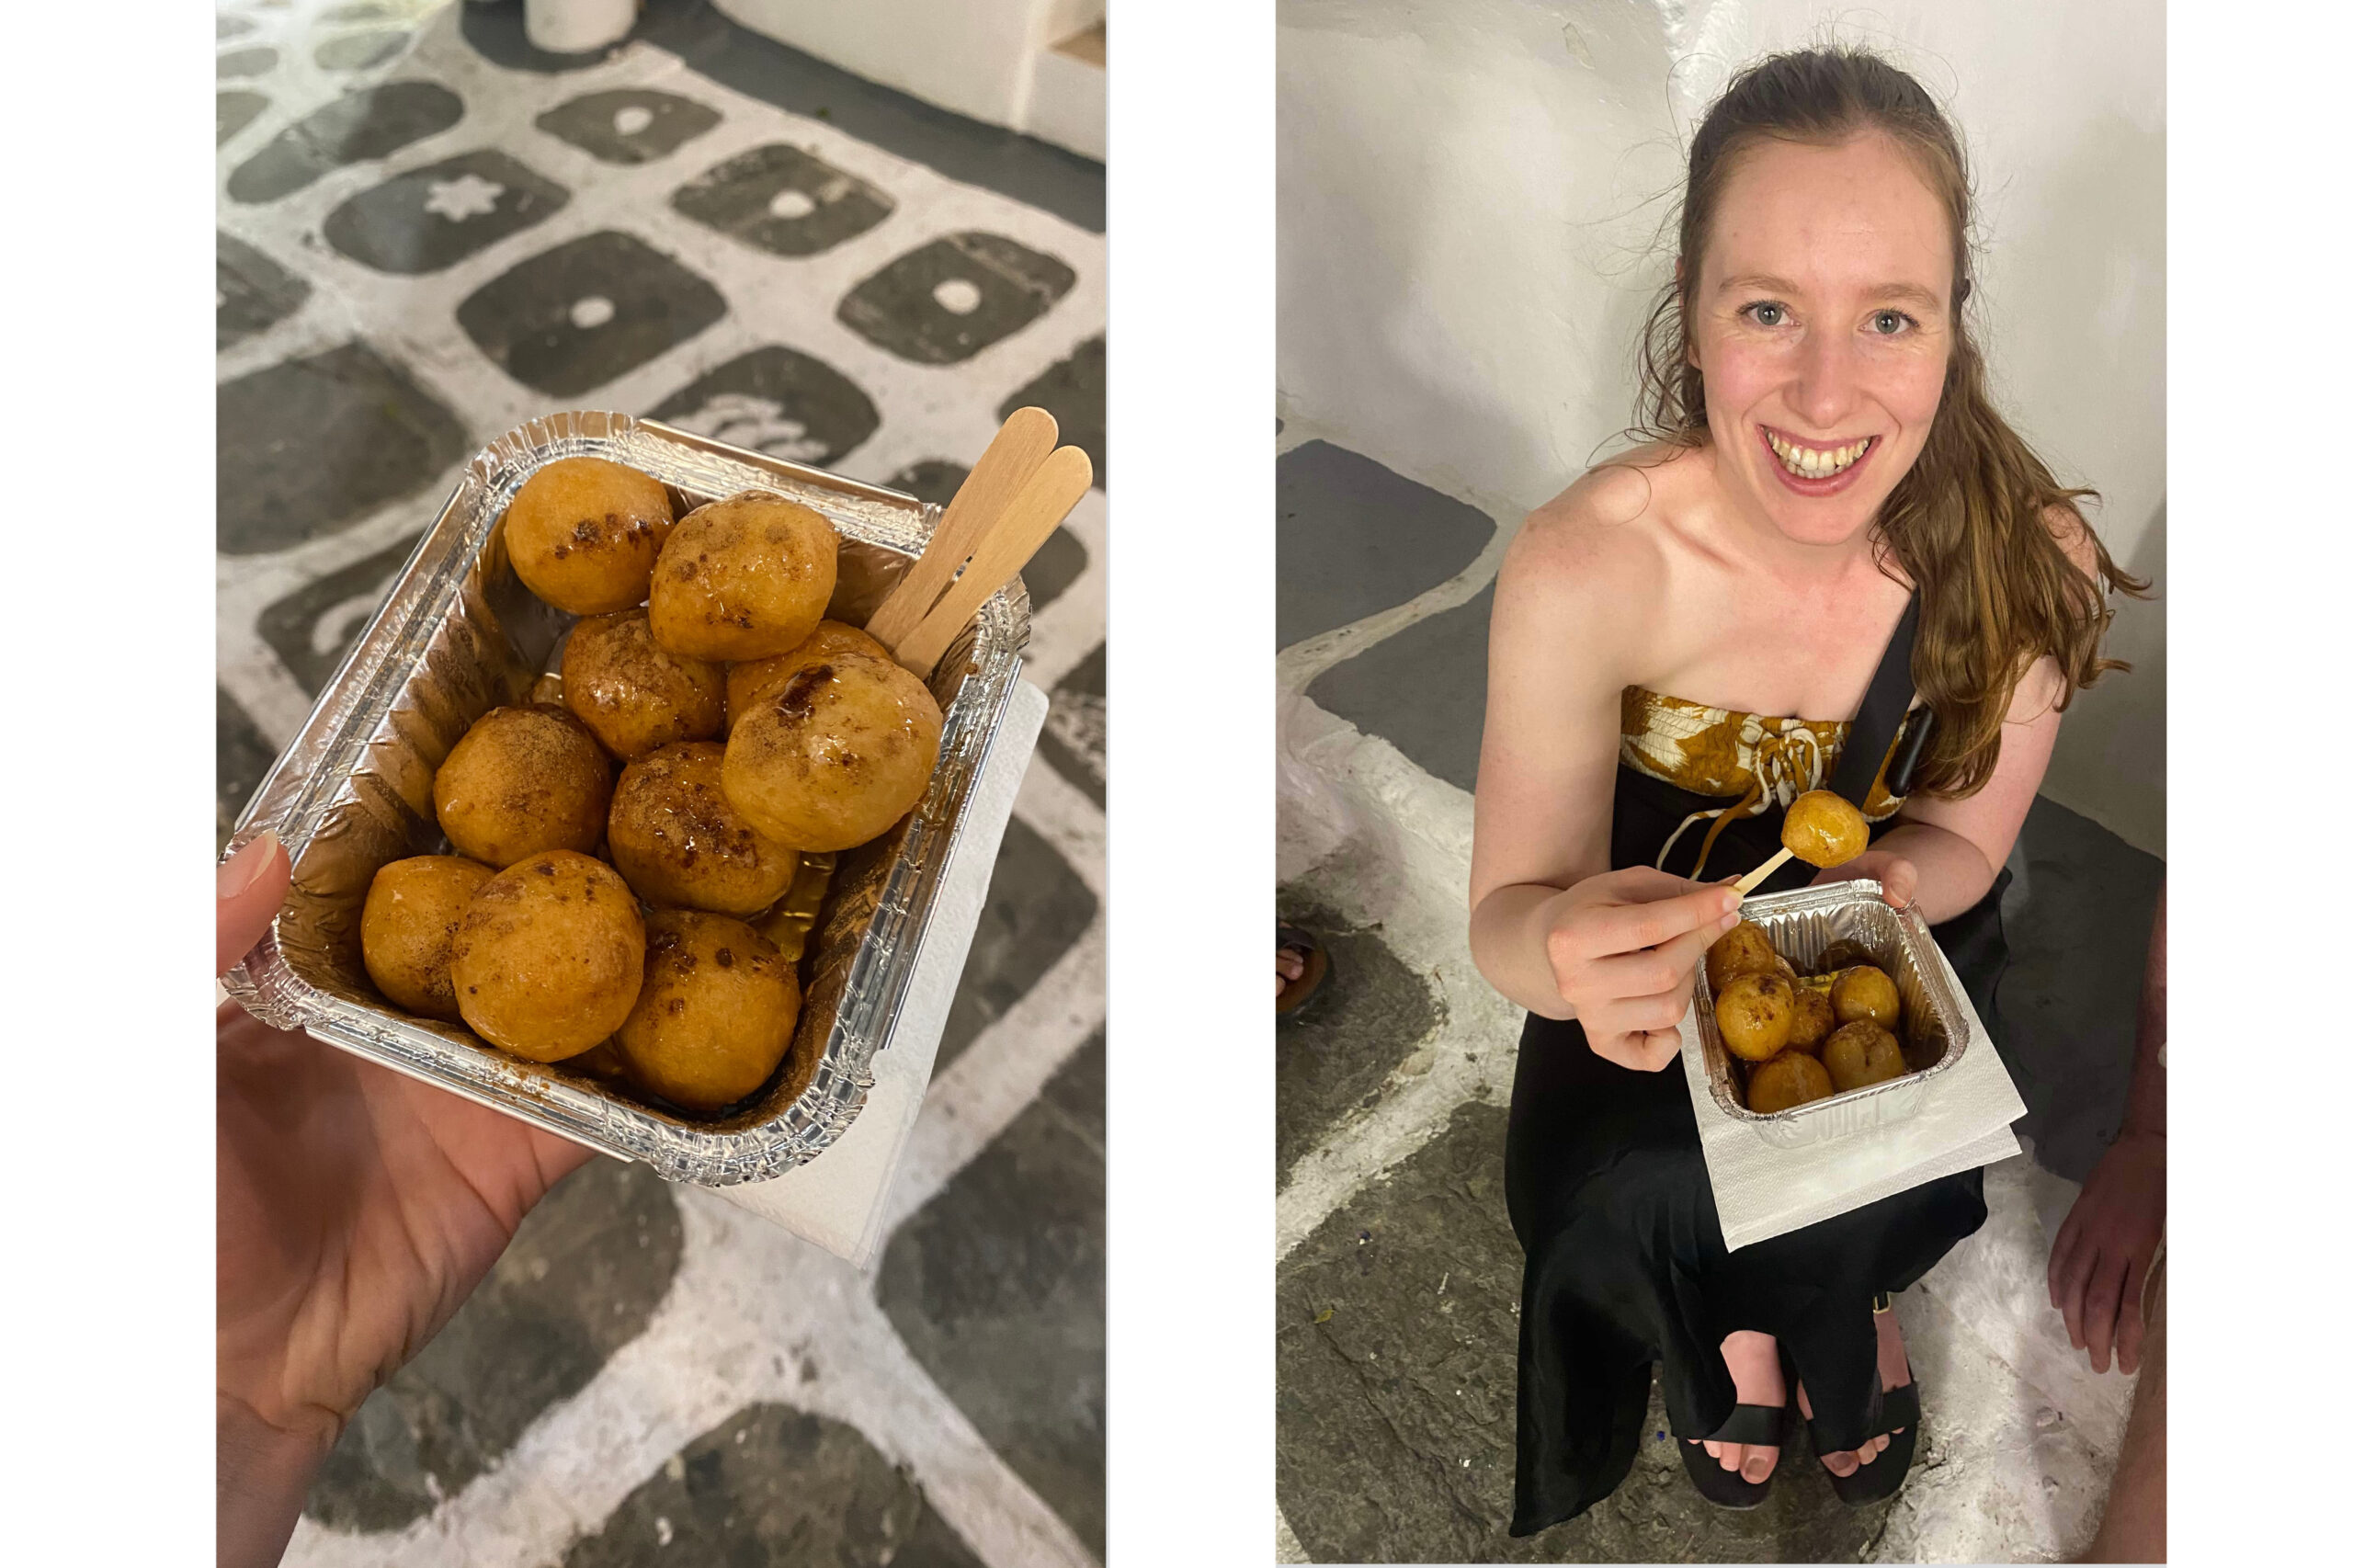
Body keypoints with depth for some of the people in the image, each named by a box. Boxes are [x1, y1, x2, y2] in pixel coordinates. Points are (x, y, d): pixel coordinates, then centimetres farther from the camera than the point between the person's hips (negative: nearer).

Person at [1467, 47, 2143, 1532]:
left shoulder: (2032, 560, -27)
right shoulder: (1584, 567, -32)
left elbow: (1960, 840, -11)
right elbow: (1506, 912, -23)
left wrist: (1876, 884, -35)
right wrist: (1564, 948, -48)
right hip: (1654, 939, 0)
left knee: (1840, 1199, -18)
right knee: (1633, 1194, -19)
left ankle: (1813, 1318, 22)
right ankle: (1760, 1324, 20)